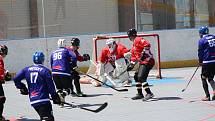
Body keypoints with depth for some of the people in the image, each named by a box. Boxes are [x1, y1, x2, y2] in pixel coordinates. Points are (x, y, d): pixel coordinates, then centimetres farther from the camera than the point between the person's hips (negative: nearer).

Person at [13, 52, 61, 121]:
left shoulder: (27, 70, 11)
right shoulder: (45, 70, -3)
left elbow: (16, 79, 8)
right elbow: (50, 86, -4)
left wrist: (22, 88, 23)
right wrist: (55, 97, 7)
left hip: (32, 100, 7)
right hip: (43, 99, -6)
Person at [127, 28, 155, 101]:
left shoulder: (138, 40, -8)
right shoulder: (134, 45, 24)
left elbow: (147, 44, -23)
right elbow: (134, 56, 28)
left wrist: (144, 53, -26)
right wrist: (132, 65, 19)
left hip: (147, 61, -11)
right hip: (142, 62, 11)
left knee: (141, 77, -21)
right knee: (136, 76, 16)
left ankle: (149, 93, -25)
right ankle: (140, 94, 23)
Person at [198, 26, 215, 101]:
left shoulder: (202, 40, -4)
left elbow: (200, 52, 0)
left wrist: (200, 61, 14)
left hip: (207, 62, -5)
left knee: (204, 78, 10)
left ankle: (207, 96, 7)